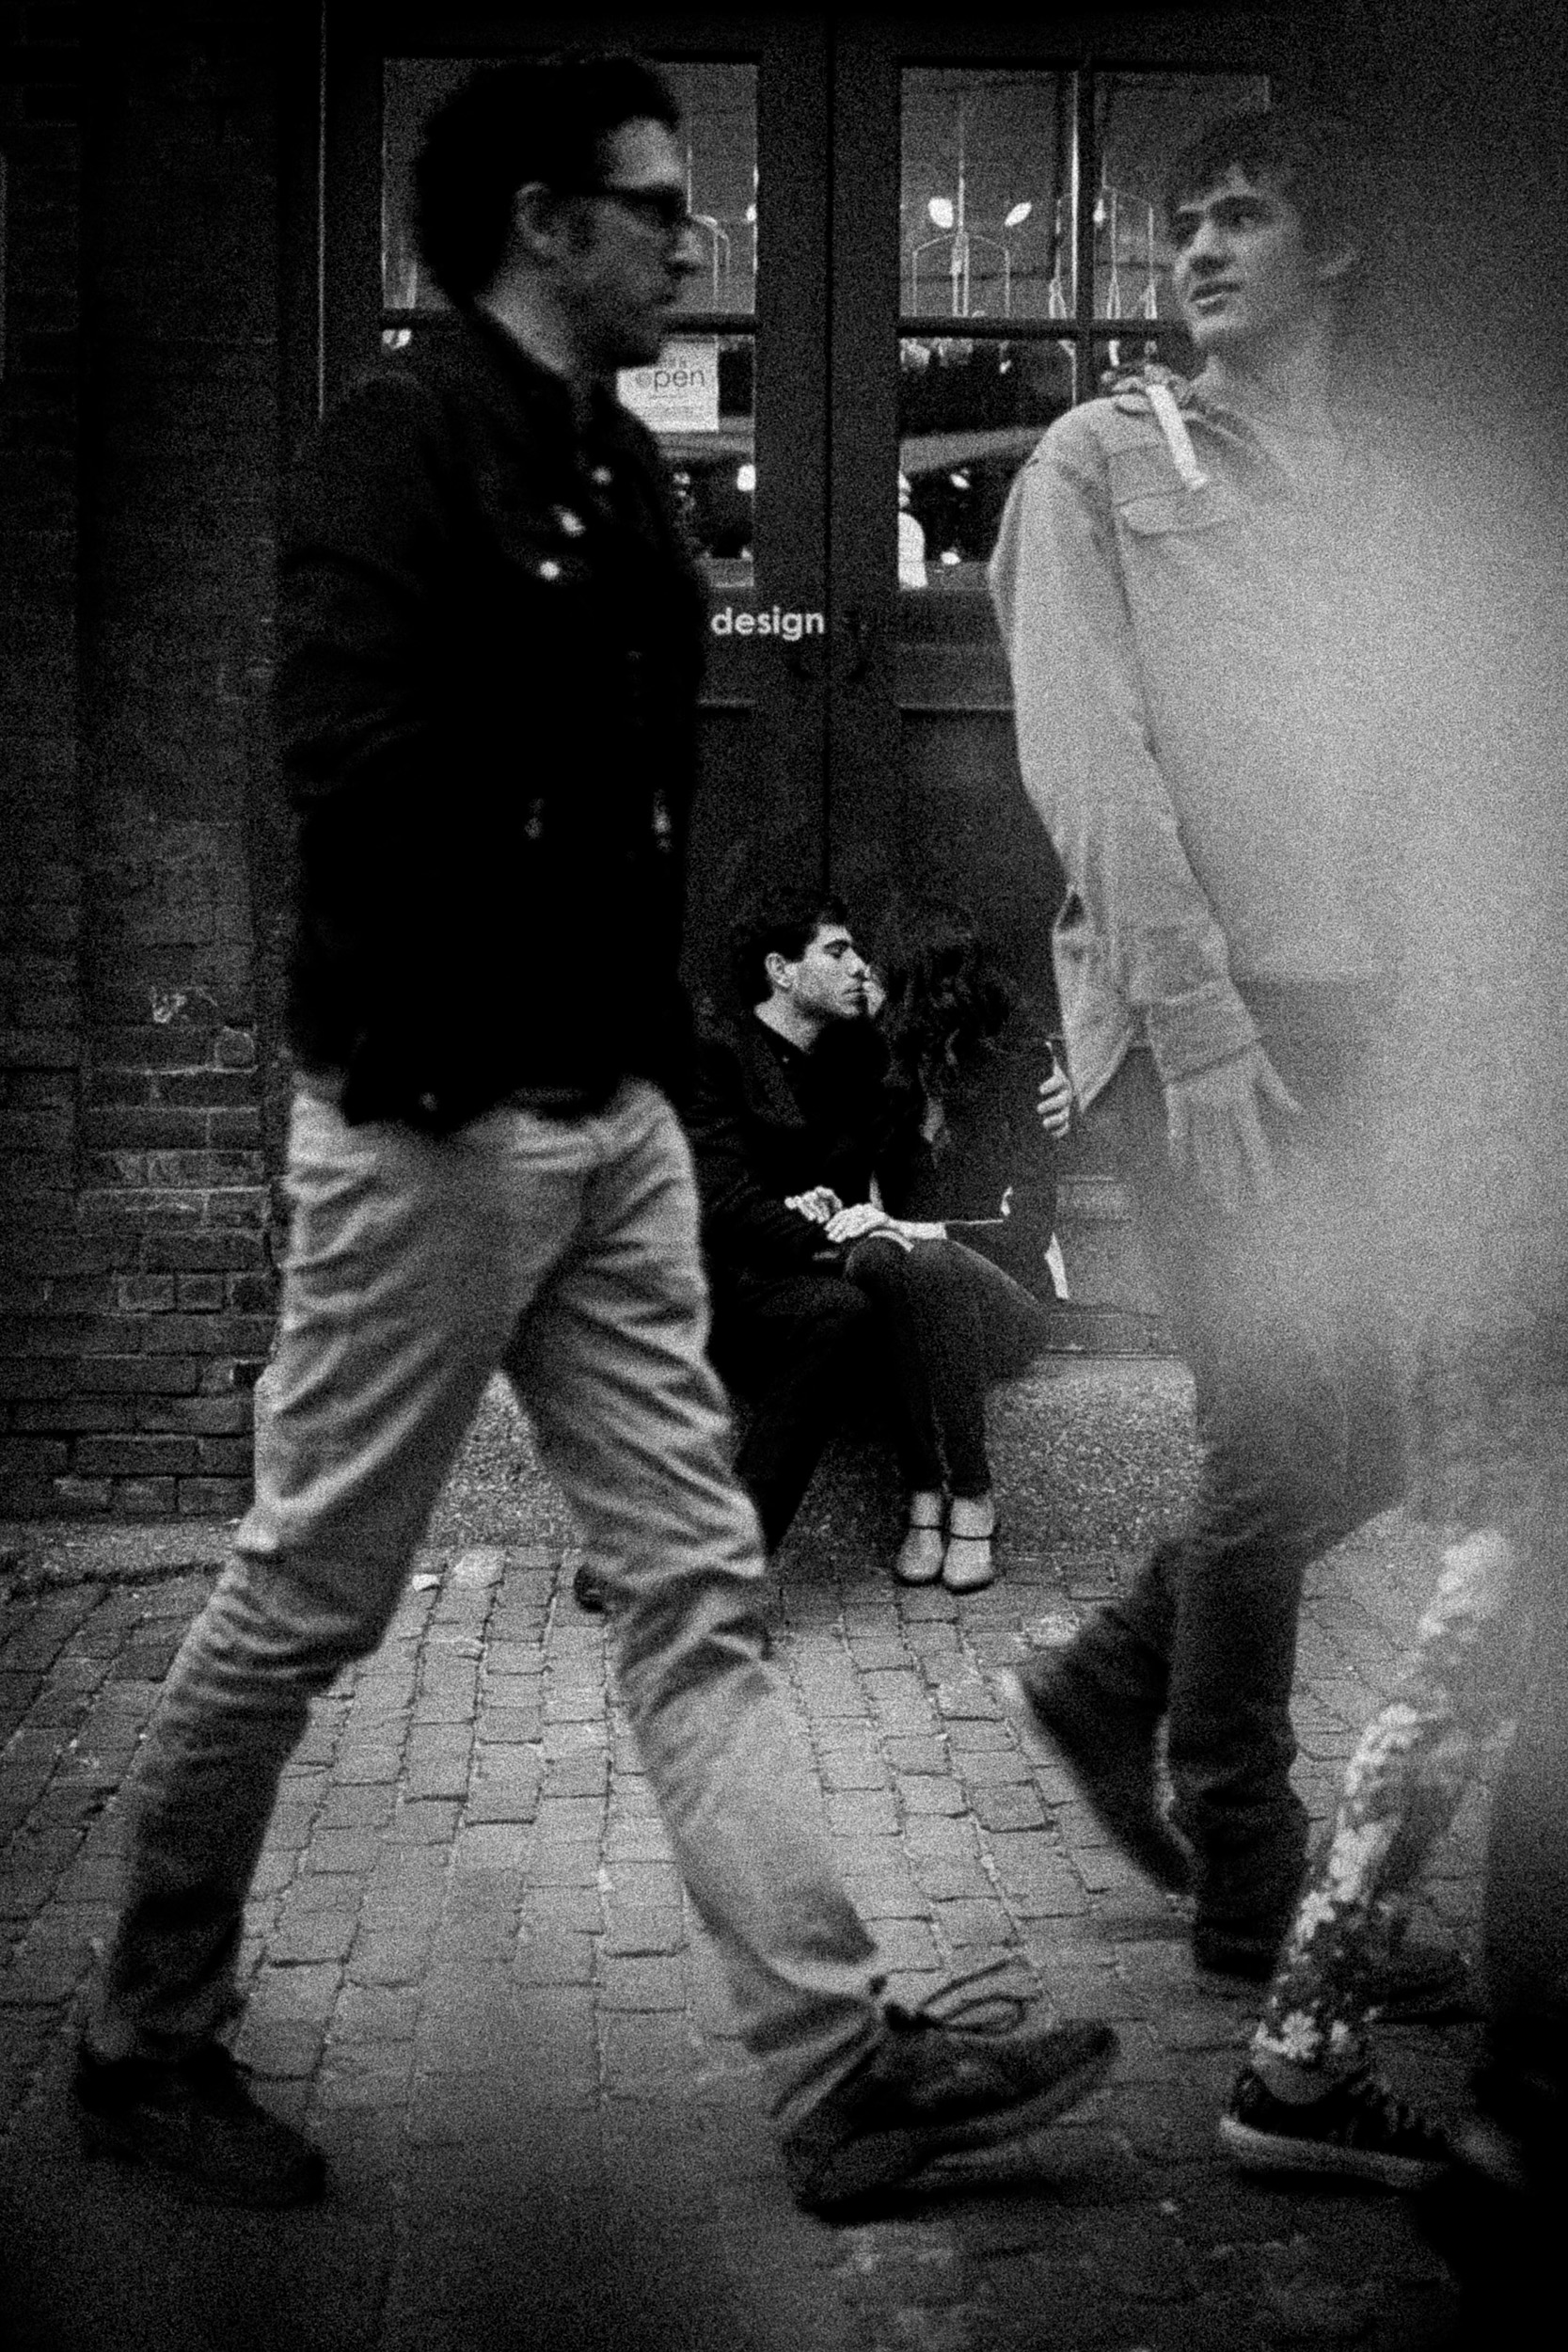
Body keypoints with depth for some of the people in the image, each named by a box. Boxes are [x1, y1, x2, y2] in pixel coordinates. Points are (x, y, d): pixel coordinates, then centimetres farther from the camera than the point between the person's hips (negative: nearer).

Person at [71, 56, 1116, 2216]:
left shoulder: (622, 471, 16)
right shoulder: (407, 443, -10)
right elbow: (360, 769, -21)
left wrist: (643, 1016, 8)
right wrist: (445, 1035, -14)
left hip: (610, 1108, 8)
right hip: (437, 1120, -8)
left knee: (700, 1592, 6)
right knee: (303, 1605, 4)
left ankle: (844, 2069, 12)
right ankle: (146, 2042, 24)